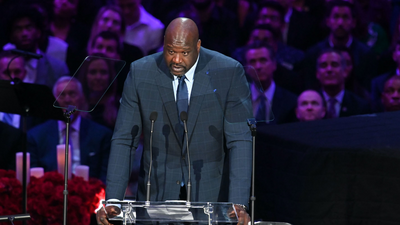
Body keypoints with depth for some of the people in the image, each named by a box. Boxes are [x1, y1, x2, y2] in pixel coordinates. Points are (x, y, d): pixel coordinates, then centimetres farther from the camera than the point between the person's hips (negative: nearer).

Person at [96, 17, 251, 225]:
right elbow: (124, 140, -4)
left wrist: (237, 204, -23)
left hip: (210, 193, -1)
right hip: (156, 193, 1)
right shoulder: (140, 73, -5)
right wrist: (112, 200, -13)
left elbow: (240, 140, -13)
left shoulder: (229, 73, -9)